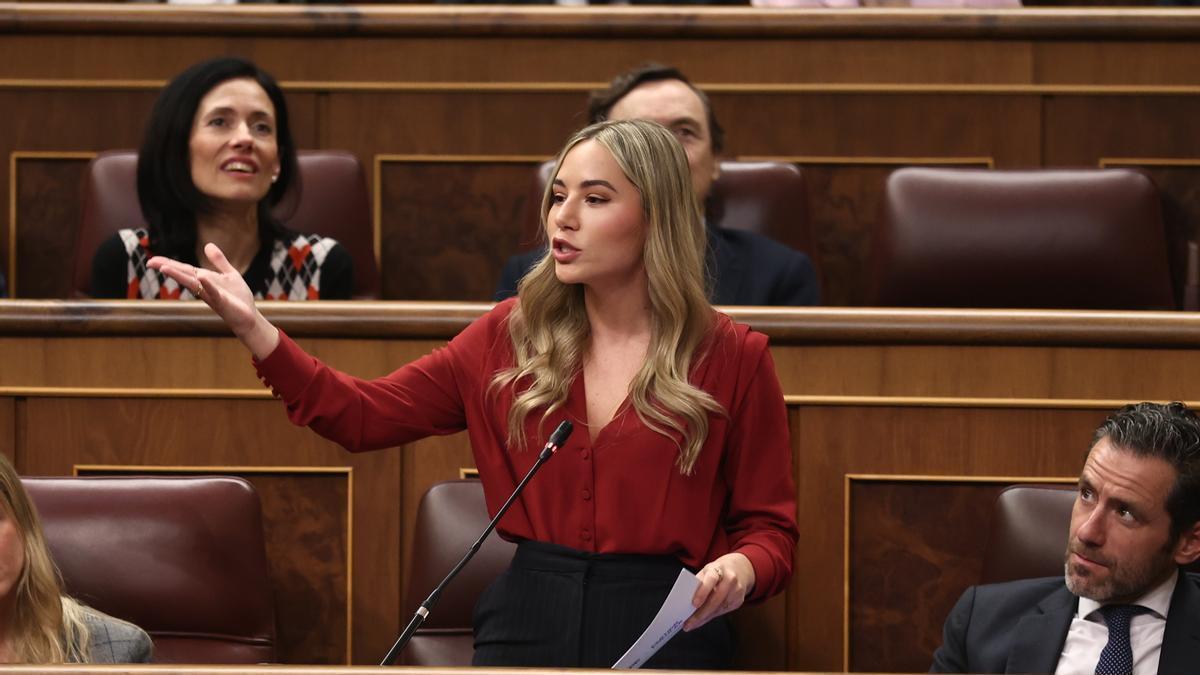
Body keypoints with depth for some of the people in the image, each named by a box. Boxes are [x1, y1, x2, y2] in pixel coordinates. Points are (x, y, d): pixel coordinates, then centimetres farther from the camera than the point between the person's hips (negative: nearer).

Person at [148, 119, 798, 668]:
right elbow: (366, 415, 7)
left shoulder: (731, 358, 1)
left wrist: (739, 569, -18)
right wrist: (253, 328, -3)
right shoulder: (511, 336, 10)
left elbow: (769, 526, 5)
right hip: (526, 627, 2)